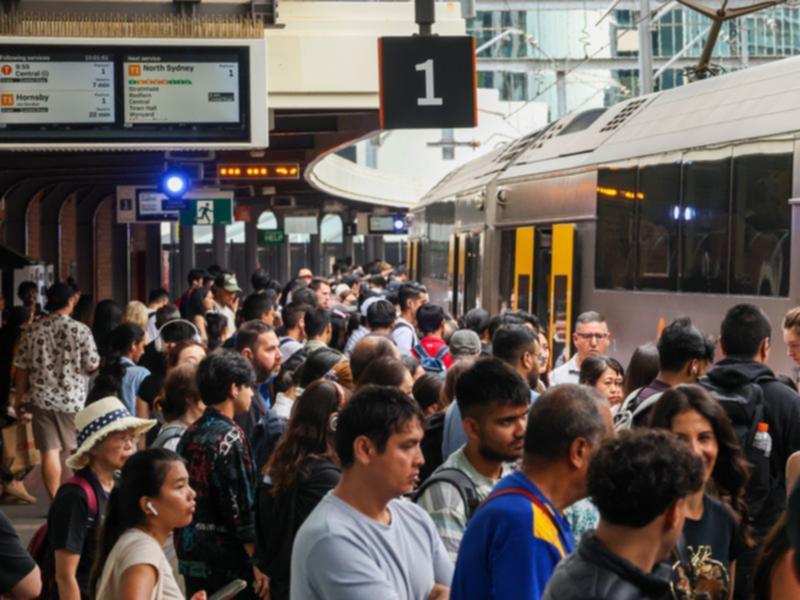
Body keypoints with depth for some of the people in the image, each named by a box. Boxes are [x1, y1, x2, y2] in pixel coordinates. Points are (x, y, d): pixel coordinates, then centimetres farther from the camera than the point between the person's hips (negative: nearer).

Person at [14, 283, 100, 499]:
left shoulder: (32, 331, -1)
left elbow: (21, 367, 2)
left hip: (42, 399, 1)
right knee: (79, 451, 15)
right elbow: (92, 366, -8)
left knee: (50, 451, 1)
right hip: (74, 398, -1)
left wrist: (19, 397, 14)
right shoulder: (80, 330, -9)